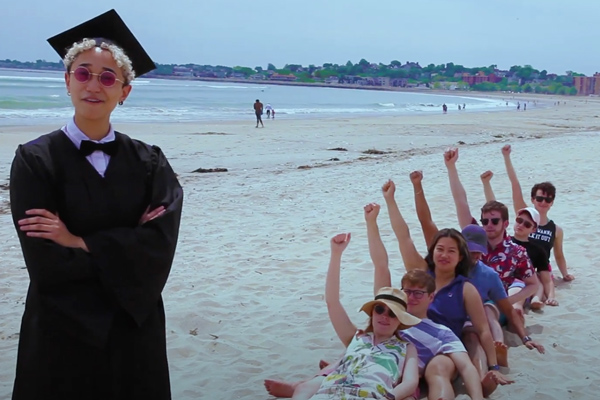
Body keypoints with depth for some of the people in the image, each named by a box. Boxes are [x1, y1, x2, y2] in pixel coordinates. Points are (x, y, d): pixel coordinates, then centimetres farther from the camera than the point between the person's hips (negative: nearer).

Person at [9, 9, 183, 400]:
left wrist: (80, 243, -18)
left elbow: (162, 242, -14)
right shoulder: (35, 160, -8)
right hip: (62, 332, -2)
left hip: (136, 328, 3)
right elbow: (45, 263, -16)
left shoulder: (149, 162, 0)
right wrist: (127, 247, -12)